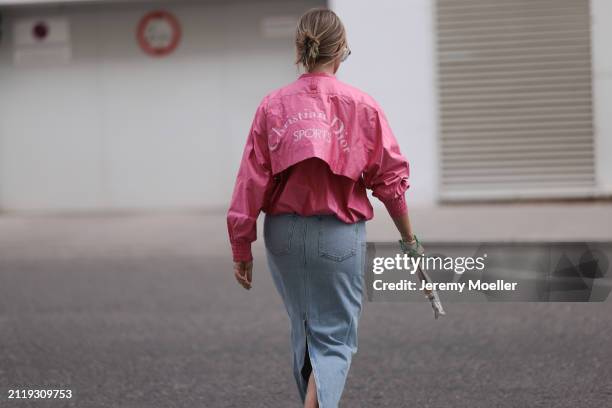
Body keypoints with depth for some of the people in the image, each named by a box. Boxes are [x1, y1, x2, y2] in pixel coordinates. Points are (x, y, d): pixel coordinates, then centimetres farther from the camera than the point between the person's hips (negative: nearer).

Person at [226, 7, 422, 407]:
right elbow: (390, 179, -2)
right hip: (339, 235, -3)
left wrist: (241, 249, 5)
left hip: (283, 232, 3)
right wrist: (409, 237, 11)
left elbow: (251, 183, -2)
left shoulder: (273, 105, -2)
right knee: (335, 337, 4)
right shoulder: (362, 105, -6)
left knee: (304, 330, 21)